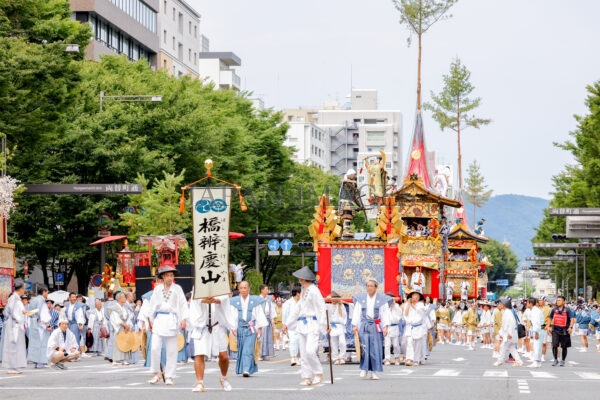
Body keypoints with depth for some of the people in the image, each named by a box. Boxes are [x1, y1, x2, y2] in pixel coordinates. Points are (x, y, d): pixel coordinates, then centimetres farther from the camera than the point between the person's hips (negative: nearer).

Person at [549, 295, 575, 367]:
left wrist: (570, 327, -26)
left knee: (564, 347, 6)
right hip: (555, 330, 2)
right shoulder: (554, 310, 5)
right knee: (554, 345, -11)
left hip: (564, 331, -2)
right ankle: (555, 360, 3)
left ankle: (563, 361, 20)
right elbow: (550, 318, 20)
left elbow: (572, 319, -12)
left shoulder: (567, 310, -4)